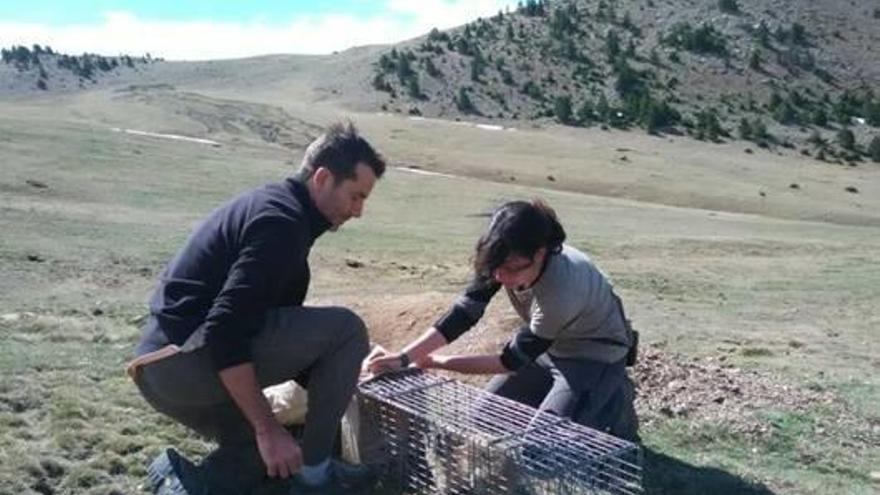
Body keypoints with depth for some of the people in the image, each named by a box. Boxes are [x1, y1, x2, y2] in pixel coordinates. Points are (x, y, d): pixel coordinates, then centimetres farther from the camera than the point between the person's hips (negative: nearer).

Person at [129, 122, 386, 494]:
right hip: (184, 361, -10)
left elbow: (267, 319, 23)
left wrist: (338, 377, 24)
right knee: (345, 330, -9)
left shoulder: (271, 205, 16)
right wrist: (268, 429, -21)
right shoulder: (282, 220, -16)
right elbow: (224, 331, -26)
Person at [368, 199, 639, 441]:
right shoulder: (506, 261, -23)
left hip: (595, 356, -6)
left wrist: (438, 362, -22)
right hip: (550, 346, 6)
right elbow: (464, 312, -22)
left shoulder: (562, 291, -40)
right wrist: (405, 357, -33)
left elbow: (512, 360, -27)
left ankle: (615, 404, 7)